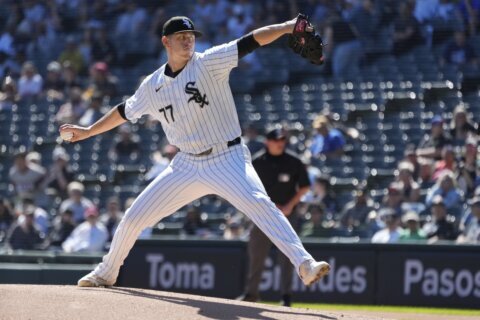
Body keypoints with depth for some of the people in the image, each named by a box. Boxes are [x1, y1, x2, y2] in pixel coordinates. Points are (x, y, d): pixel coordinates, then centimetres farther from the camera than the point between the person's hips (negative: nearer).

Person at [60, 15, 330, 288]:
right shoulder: (153, 85, 5)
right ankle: (107, 273, 29)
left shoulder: (208, 63, -8)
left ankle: (304, 264, -35)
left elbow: (249, 42, -20)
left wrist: (286, 27, -33)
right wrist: (88, 132, 29)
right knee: (134, 217, 7)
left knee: (258, 203, -29)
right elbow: (125, 111, 22)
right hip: (188, 165, 5)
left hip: (227, 160, -5)